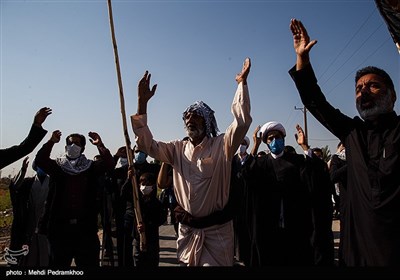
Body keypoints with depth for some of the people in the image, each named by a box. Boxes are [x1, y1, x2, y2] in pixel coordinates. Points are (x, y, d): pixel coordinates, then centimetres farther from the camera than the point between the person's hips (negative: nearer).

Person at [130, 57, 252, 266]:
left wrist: (242, 83, -21)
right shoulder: (178, 149, 5)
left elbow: (241, 122, -19)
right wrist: (142, 102, -7)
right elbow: (147, 144, -1)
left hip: (216, 230, -4)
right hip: (187, 230, 4)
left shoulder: (221, 146, -6)